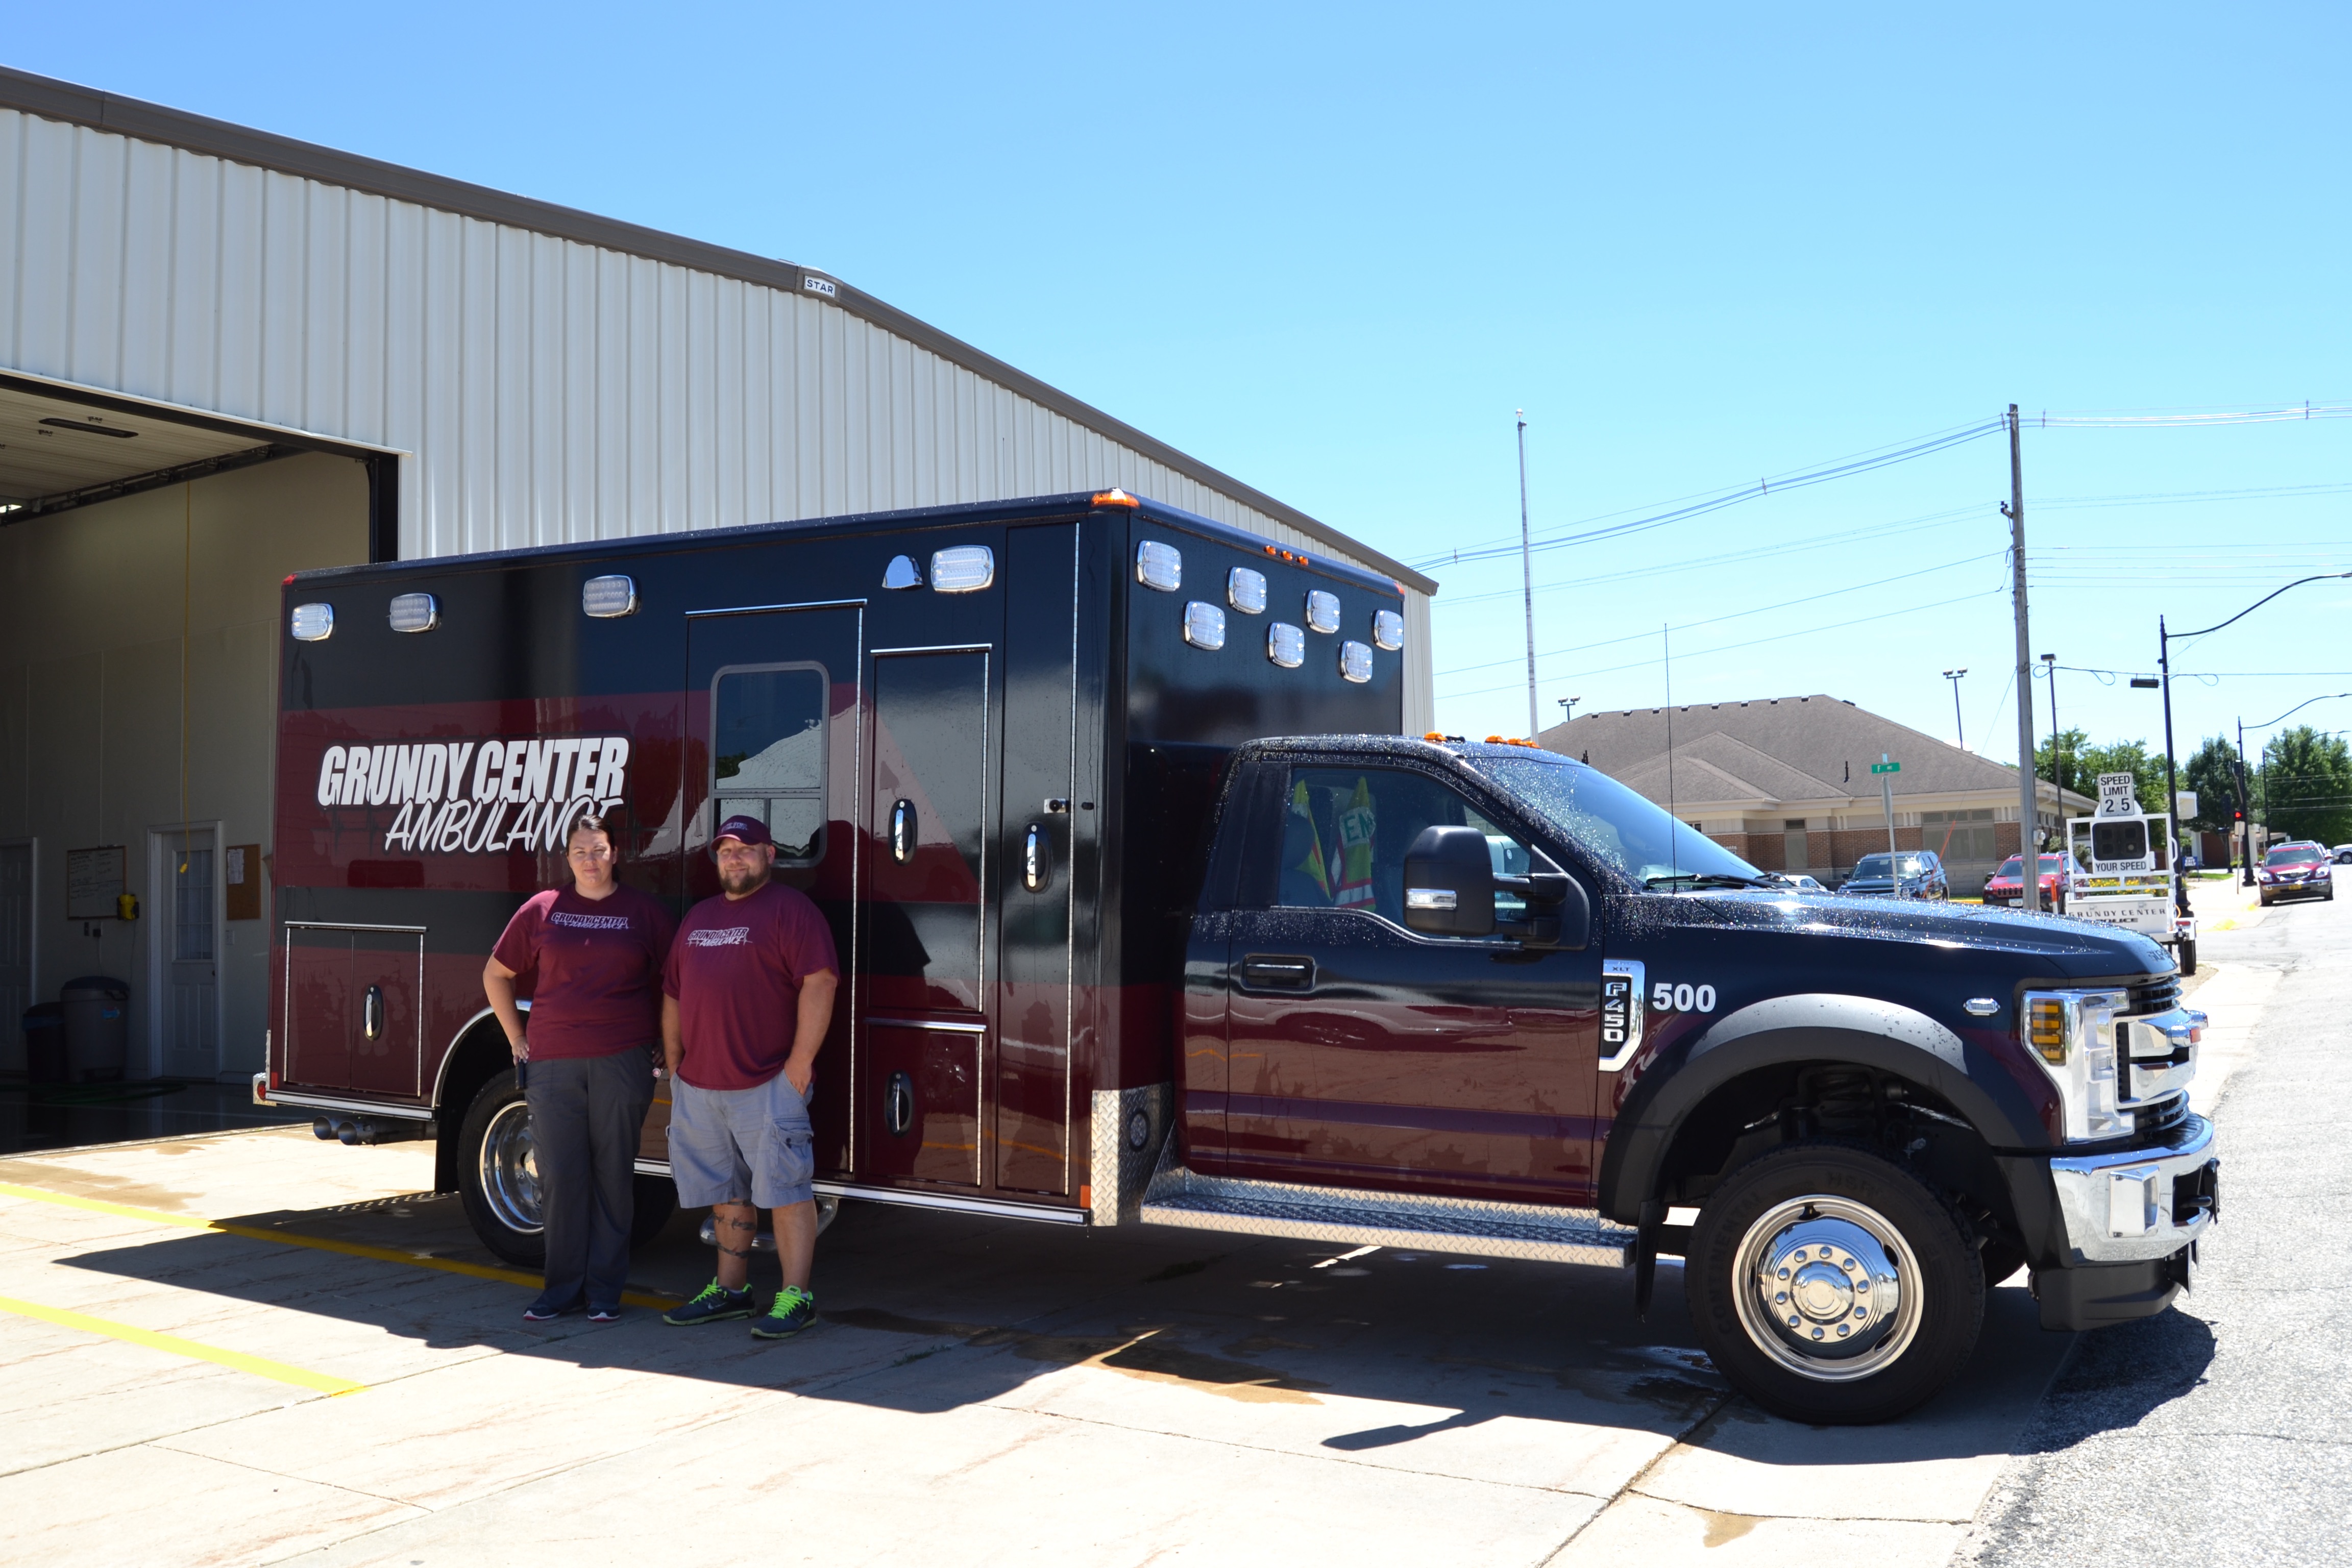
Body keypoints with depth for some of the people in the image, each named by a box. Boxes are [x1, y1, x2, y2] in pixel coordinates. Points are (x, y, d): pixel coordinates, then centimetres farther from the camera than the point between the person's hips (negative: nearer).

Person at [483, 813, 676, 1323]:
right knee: (559, 1177, 4)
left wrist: (662, 1046, 4)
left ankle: (605, 1290, 14)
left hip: (622, 1065, -1)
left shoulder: (646, 912, 4)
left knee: (613, 1176, 4)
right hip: (553, 1066, 1)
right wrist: (518, 1041, 11)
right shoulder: (542, 909, 7)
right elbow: (496, 975, 16)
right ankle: (562, 1287, 16)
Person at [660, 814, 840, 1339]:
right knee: (725, 1192, 14)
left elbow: (820, 983, -13)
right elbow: (674, 993, 22)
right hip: (699, 1086, 7)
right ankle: (731, 1290, 24)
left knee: (783, 1188, -5)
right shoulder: (698, 917, 19)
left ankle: (795, 1297, -1)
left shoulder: (791, 910, -4)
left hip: (768, 1085, -7)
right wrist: (673, 1063, 15)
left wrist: (800, 1063, -17)